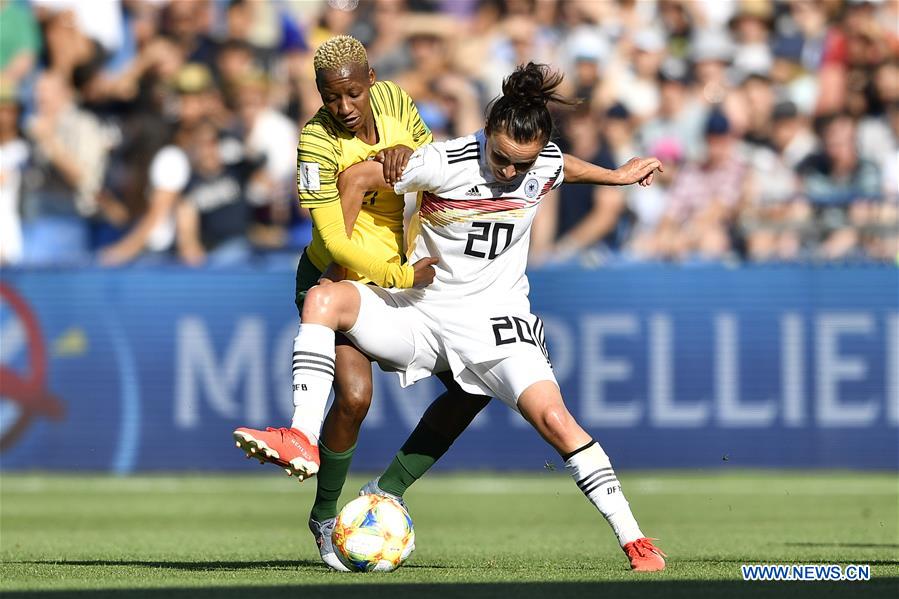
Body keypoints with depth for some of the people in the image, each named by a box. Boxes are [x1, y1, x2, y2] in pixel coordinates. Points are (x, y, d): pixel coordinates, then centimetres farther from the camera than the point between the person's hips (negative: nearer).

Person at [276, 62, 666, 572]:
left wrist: (618, 175, 35)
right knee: (323, 298, -28)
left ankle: (635, 542, -17)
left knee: (554, 418, -22)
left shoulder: (545, 165, -5)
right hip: (420, 312, -1)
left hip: (496, 317, 1)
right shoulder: (446, 163, -16)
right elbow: (359, 178, -6)